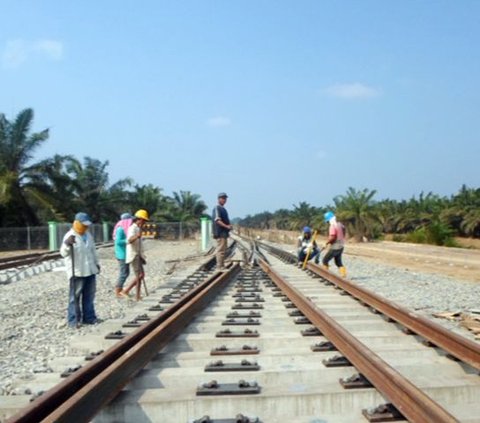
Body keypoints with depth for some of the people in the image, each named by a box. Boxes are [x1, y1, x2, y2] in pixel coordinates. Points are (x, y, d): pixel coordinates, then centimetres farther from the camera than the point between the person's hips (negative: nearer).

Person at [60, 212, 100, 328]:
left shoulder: (88, 235, 12)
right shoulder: (70, 236, -12)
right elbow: (64, 253, -23)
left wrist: (97, 263, 26)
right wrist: (67, 244, -42)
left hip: (90, 270, 7)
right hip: (77, 271, -7)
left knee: (89, 295, 11)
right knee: (75, 296, -3)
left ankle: (89, 317, 20)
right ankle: (73, 320, 3)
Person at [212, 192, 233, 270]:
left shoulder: (223, 209, 20)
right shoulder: (217, 208, -10)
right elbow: (217, 220, -20)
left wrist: (229, 226, 11)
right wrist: (226, 226, -27)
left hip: (224, 232, 10)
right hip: (220, 233, -10)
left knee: (223, 250, 13)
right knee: (220, 250, -9)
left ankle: (222, 266, 19)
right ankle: (219, 266, -8)